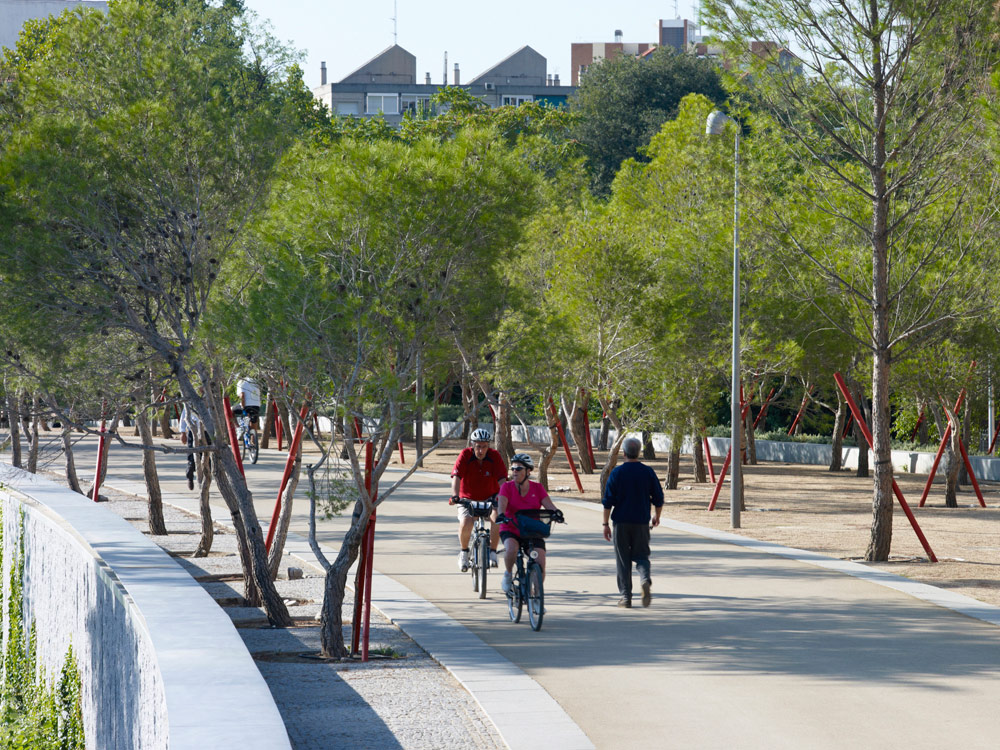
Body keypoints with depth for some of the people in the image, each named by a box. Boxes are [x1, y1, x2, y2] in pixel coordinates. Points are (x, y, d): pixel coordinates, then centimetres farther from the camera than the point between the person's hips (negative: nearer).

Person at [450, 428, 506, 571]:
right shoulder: (465, 455, -15)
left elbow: (502, 479, -19)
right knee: (465, 523, -26)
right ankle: (464, 551, 3)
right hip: (468, 498, -1)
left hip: (489, 498, 1)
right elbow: (456, 477, -26)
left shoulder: (494, 456, -11)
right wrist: (455, 495, -42)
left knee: (497, 517, -29)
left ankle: (492, 551, -10)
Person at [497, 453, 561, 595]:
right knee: (511, 548, -35)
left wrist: (556, 512, -32)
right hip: (511, 531, -2)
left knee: (540, 566, -13)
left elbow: (548, 504, -9)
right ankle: (508, 574, -6)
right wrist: (502, 515, -42)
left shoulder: (537, 488, 3)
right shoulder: (507, 487, -3)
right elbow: (502, 504, -19)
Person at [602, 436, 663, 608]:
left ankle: (625, 596, 5)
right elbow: (658, 498, 5)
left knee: (623, 560, 6)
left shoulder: (617, 472, -4)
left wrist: (606, 524, 1)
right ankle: (645, 579, -21)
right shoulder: (648, 472, 1)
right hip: (641, 522, 1)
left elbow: (608, 500, -5)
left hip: (621, 522, -1)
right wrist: (656, 516, 23)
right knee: (641, 556, 9)